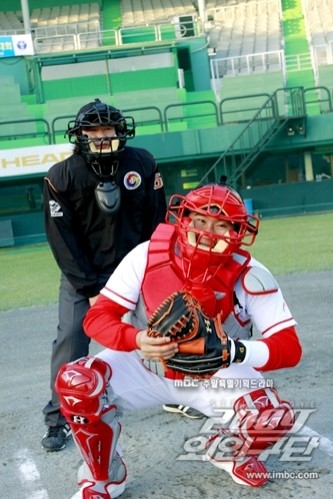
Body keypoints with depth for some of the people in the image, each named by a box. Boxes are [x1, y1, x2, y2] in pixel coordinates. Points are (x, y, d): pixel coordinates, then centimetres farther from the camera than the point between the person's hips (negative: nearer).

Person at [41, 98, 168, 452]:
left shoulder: (142, 164, -10)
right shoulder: (61, 177, -15)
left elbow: (157, 223, -2)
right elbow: (62, 240, -13)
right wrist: (91, 289, -15)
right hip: (82, 272, -2)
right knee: (70, 339, -11)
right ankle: (59, 419, 0)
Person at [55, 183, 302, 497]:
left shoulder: (249, 276, -23)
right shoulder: (148, 256, -22)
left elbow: (289, 348, -24)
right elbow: (96, 317, -20)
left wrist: (234, 351, -44)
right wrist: (137, 339, -42)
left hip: (216, 374, 0)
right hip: (145, 366, 0)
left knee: (276, 417, -26)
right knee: (76, 382, -26)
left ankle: (230, 452, 14)